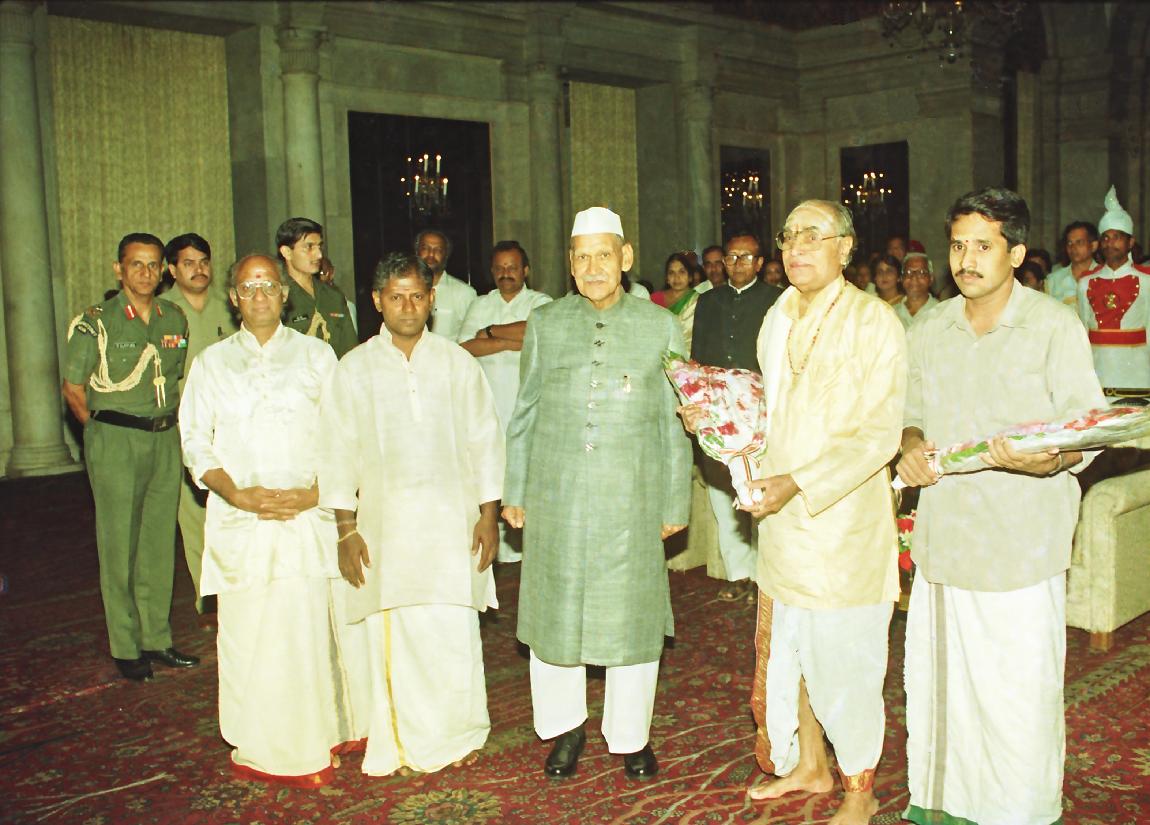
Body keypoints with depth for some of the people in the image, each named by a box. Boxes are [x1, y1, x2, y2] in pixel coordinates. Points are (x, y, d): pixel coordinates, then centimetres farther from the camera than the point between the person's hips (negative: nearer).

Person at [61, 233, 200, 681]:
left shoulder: (174, 319, 9)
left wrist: (169, 422, 11)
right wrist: (106, 429, 1)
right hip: (114, 442, -4)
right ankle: (125, 648, 9)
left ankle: (157, 639, 19)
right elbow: (73, 390, 0)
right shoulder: (94, 322, -4)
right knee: (119, 545, -1)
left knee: (160, 543, 9)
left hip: (165, 438, 5)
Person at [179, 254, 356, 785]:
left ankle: (312, 744, 10)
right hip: (240, 520, 1)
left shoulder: (316, 356, 9)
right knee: (248, 632, -1)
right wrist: (237, 494, -8)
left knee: (309, 629, -2)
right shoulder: (211, 363, 12)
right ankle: (256, 750, 10)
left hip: (308, 517, -1)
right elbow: (195, 441, 7)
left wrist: (316, 492, -9)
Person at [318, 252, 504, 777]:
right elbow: (338, 453, 4)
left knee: (454, 633, 0)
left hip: (451, 521, 0)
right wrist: (346, 530, -1)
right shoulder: (354, 370, 5)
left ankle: (456, 737, 17)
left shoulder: (457, 363, 6)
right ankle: (397, 743, 16)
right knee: (390, 636, 1)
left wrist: (488, 514, 3)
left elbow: (484, 441, 8)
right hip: (383, 524, 0)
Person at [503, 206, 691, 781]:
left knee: (632, 617, 6)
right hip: (555, 497, 1)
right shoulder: (545, 324, 7)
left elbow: (675, 424, 5)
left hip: (631, 501, -1)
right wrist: (513, 493, 8)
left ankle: (630, 737, 26)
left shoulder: (660, 328, 4)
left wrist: (675, 503, 5)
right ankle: (564, 728, 30)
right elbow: (524, 414, 10)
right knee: (554, 612, 9)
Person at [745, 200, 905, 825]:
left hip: (844, 521, -6)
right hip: (782, 519, 6)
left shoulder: (873, 321, -10)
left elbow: (879, 434, -15)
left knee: (844, 659, 4)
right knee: (783, 650, 15)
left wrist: (800, 484, -22)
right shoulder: (778, 319, 11)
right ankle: (808, 766, 36)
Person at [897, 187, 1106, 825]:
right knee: (936, 676, 11)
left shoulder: (1055, 326, -4)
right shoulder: (928, 331, 10)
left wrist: (1041, 459, -27)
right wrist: (911, 448, -2)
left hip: (1021, 541, -4)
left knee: (1020, 689, 1)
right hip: (943, 533, 5)